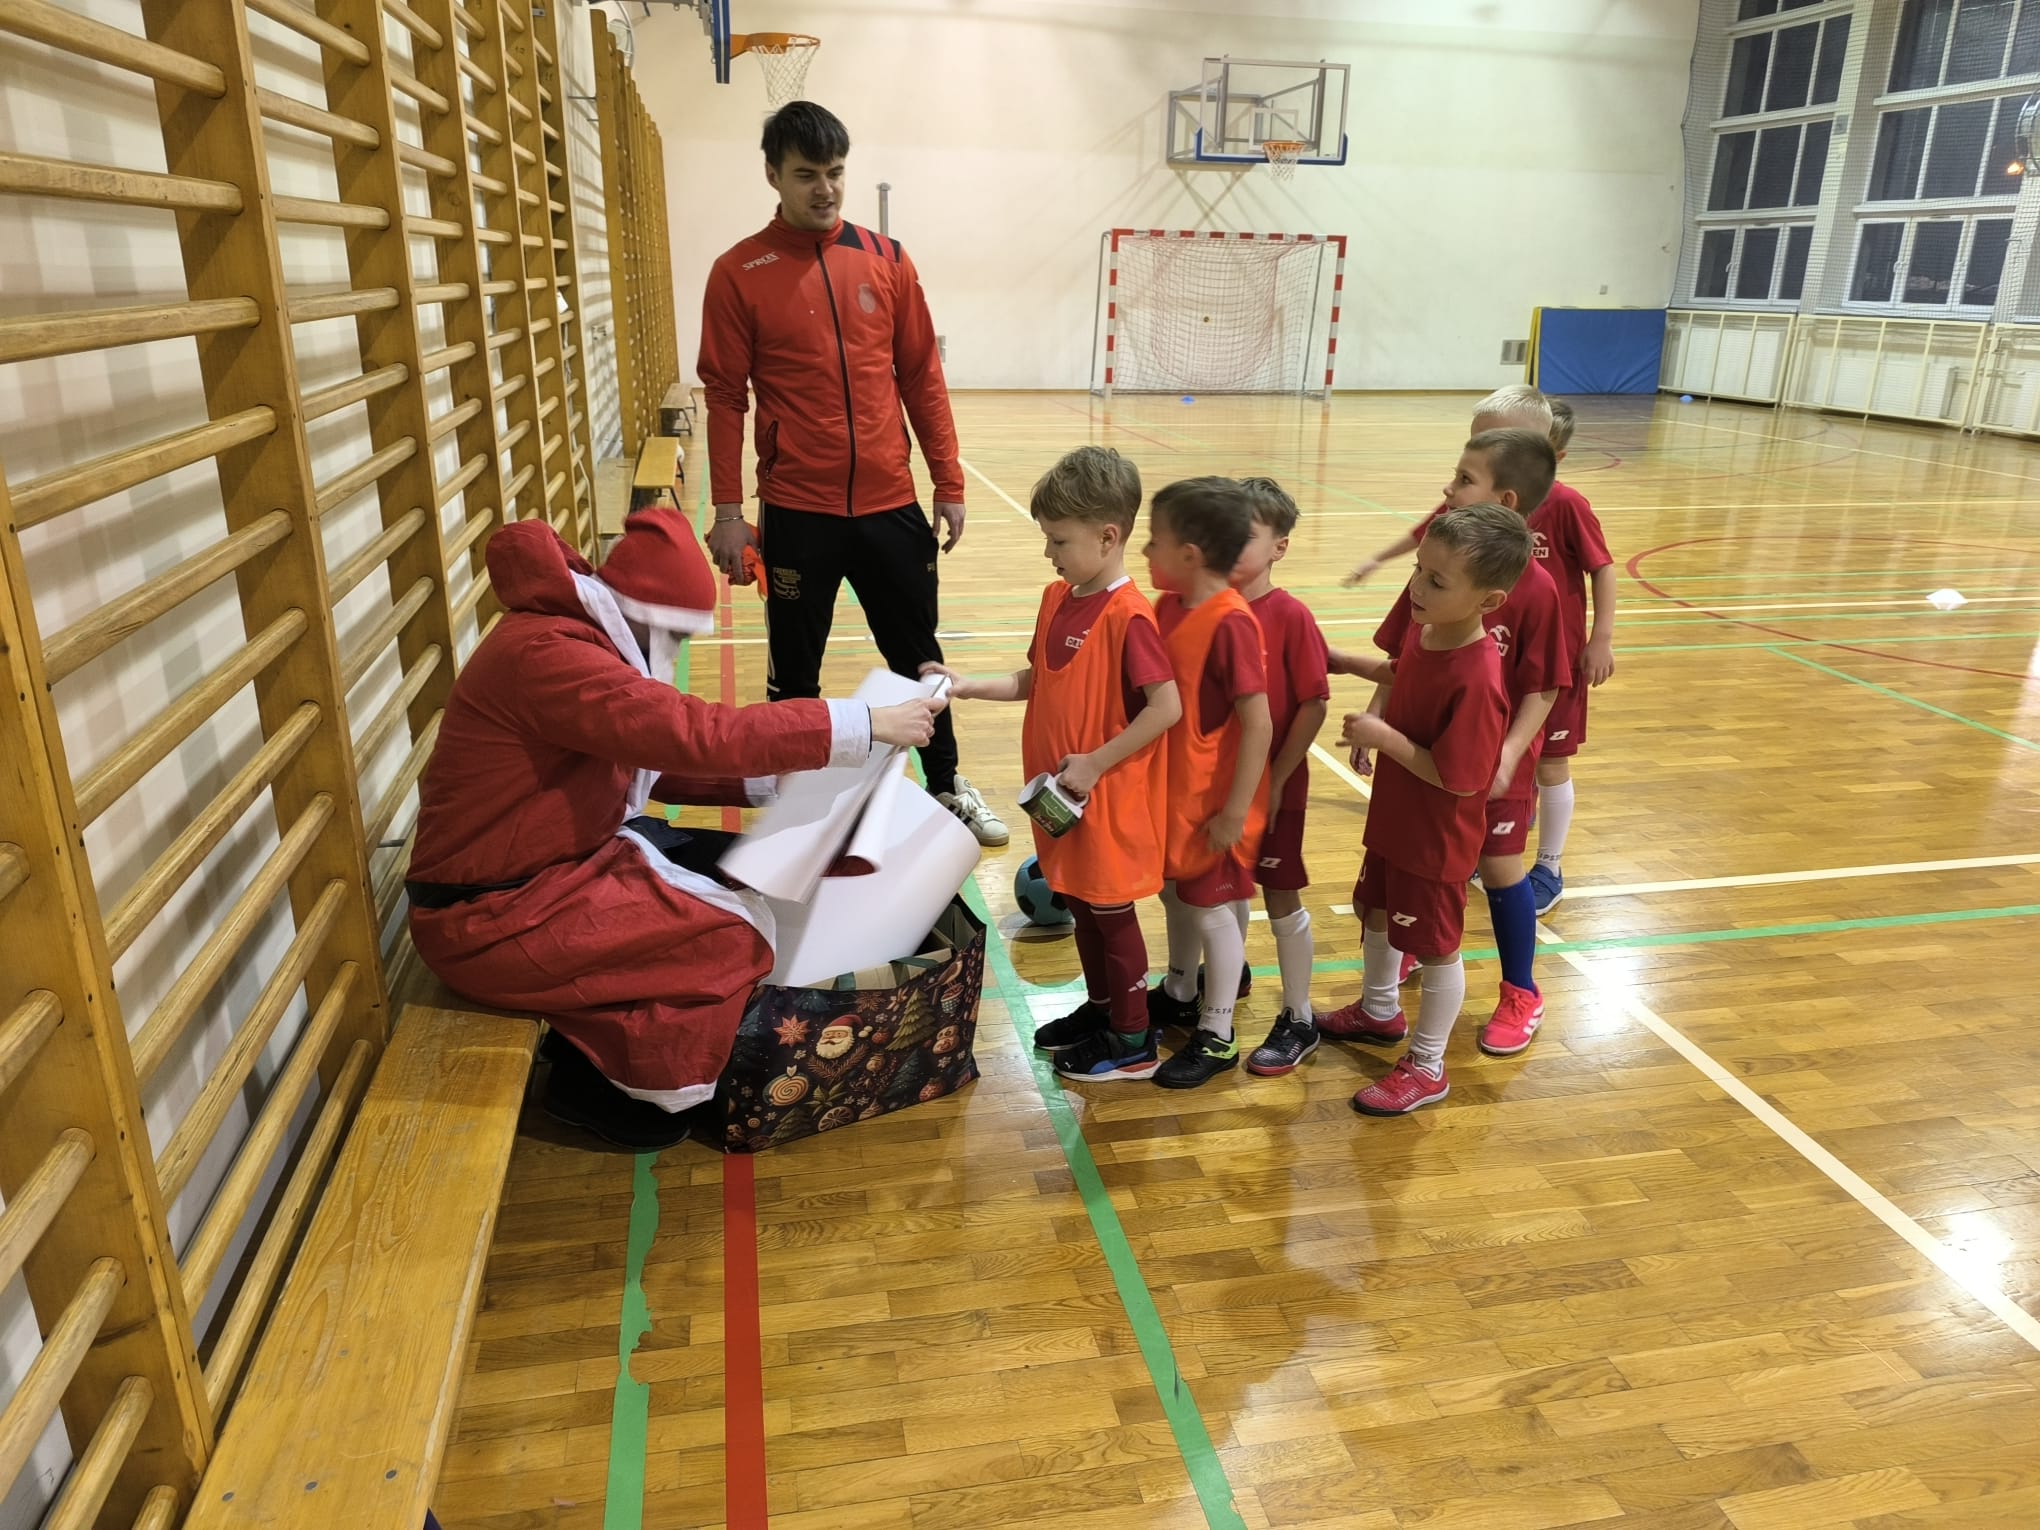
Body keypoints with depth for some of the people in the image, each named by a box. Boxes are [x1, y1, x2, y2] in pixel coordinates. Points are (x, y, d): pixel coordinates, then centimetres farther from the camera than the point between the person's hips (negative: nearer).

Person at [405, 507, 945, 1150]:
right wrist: (863, 726, -31)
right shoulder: (545, 654, -26)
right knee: (731, 937, -17)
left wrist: (770, 779, 1)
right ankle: (594, 1081, 4)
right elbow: (695, 735, -34)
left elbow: (660, 759, 12)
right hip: (491, 915, -10)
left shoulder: (581, 639, 6)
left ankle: (594, 1039, 15)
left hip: (557, 860, 10)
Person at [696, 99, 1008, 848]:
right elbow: (725, 397, -2)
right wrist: (728, 512, -6)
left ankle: (946, 786, 32)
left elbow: (922, 377, 7)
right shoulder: (739, 273, -2)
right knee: (794, 674, 10)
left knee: (919, 658, 14)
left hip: (890, 504, 3)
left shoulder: (885, 259, 5)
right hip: (797, 512, -2)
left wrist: (949, 483, 5)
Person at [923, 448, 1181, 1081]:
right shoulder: (1057, 598, 4)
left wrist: (1094, 764, -22)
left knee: (1110, 910, 5)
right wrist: (970, 687, -2)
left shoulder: (1127, 616, -21)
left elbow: (1166, 706, -24)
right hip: (1061, 792, 8)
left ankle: (1133, 1042, 22)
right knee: (1079, 901, 20)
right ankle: (1100, 1008, 39)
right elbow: (1035, 680, 12)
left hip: (1109, 797, -8)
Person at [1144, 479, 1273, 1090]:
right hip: (1171, 788, 8)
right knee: (1175, 894, 22)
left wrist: (1236, 811, -20)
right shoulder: (1168, 608, 0)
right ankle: (1179, 995, 45)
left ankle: (1216, 1038, 24)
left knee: (1210, 910, 6)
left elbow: (1258, 724, -23)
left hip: (1213, 802, -8)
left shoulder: (1230, 623, -25)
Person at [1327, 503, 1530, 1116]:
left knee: (1436, 946, 10)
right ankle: (1379, 1012, 53)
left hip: (1436, 840, -9)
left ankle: (1426, 1068, 30)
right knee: (1375, 912, 27)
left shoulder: (1476, 679, -33)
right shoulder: (1423, 629, -7)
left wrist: (1385, 737, -27)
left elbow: (1456, 778, -30)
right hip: (1393, 818, 9)